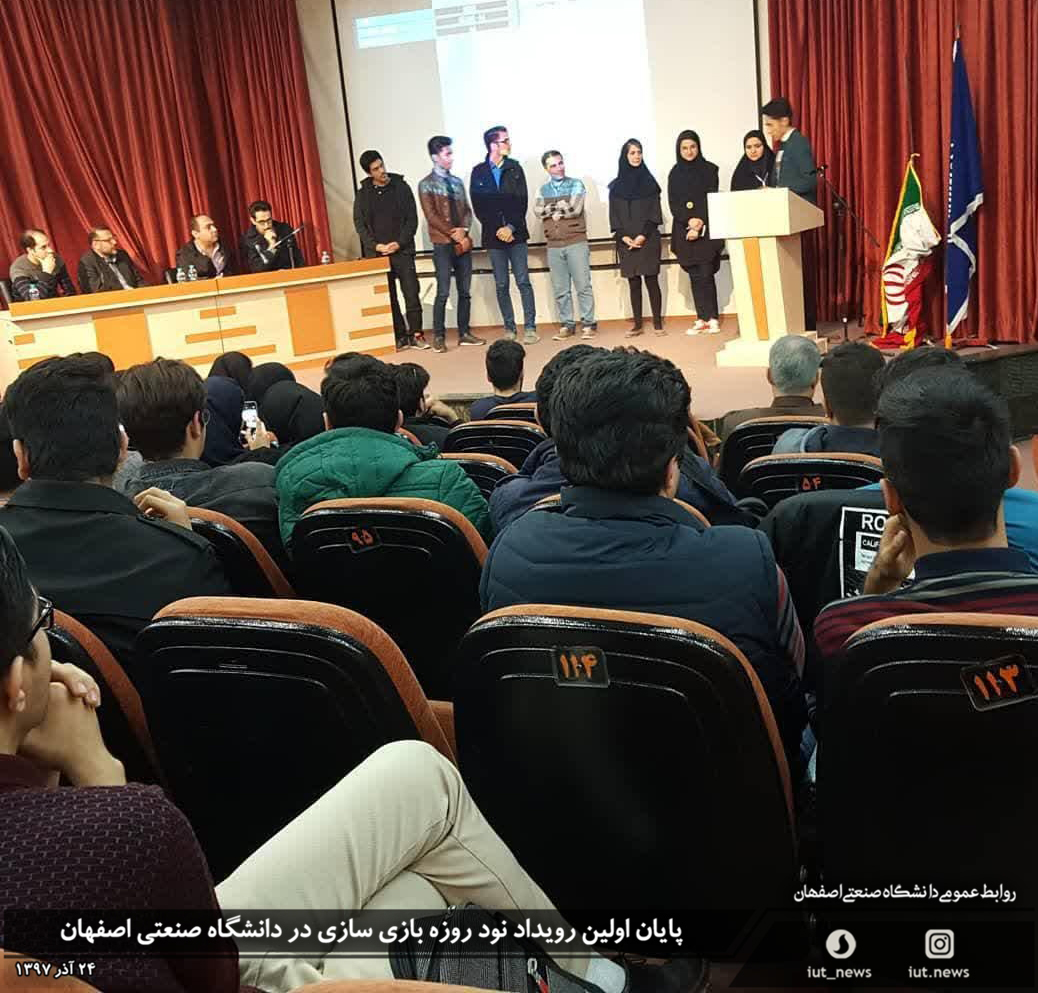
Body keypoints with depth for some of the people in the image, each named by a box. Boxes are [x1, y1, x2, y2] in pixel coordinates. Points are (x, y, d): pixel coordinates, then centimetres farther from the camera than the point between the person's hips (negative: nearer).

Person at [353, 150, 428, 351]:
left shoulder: (401, 187, 4)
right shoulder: (363, 194, 7)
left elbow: (412, 219, 1)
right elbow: (359, 224, 4)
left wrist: (399, 243, -10)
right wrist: (375, 245, -9)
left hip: (402, 250, -1)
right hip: (376, 254, 1)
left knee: (411, 293, -5)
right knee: (387, 297, 1)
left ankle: (415, 334, 3)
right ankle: (399, 336, 8)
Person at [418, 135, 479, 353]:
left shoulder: (457, 182, 13)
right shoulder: (426, 185, -3)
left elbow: (467, 210, 11)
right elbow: (431, 216, -9)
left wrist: (463, 230, -8)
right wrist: (454, 234, -12)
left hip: (463, 242, 5)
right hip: (443, 244, -5)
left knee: (465, 291, 5)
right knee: (443, 292, -8)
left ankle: (464, 333, 12)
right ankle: (438, 336, -1)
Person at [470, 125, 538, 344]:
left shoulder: (514, 168, 6)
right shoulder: (478, 172, 3)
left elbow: (522, 201, 0)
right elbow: (478, 207, 0)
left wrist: (511, 227, -10)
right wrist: (498, 229, -7)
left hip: (516, 234, 0)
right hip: (494, 236, 0)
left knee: (523, 281, -4)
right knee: (501, 285, 3)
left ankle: (530, 327, -2)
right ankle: (509, 329, 9)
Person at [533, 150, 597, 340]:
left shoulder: (576, 184, 2)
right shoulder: (543, 190, 12)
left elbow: (575, 208, -12)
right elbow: (538, 210, -5)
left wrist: (552, 209, -3)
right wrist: (562, 206, -12)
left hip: (577, 242, -3)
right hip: (554, 246, 3)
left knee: (583, 285, -3)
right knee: (560, 289, 5)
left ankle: (588, 323, 3)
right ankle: (567, 325, 12)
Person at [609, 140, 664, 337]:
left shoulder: (649, 181, 6)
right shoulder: (616, 185, 9)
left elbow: (654, 211, 0)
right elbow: (614, 214, 6)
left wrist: (643, 235, -12)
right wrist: (623, 236, -9)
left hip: (648, 239, -2)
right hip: (626, 241, 2)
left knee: (652, 280, -5)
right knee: (633, 282, 3)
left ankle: (658, 322, -1)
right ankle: (637, 324, 7)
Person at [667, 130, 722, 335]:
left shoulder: (709, 170, 4)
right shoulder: (675, 174, 11)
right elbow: (673, 205, 4)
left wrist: (700, 223, -13)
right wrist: (689, 221, -12)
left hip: (707, 230, -3)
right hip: (684, 230, 3)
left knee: (705, 274, -9)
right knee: (695, 276, 2)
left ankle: (713, 318, -6)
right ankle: (702, 319, 6)